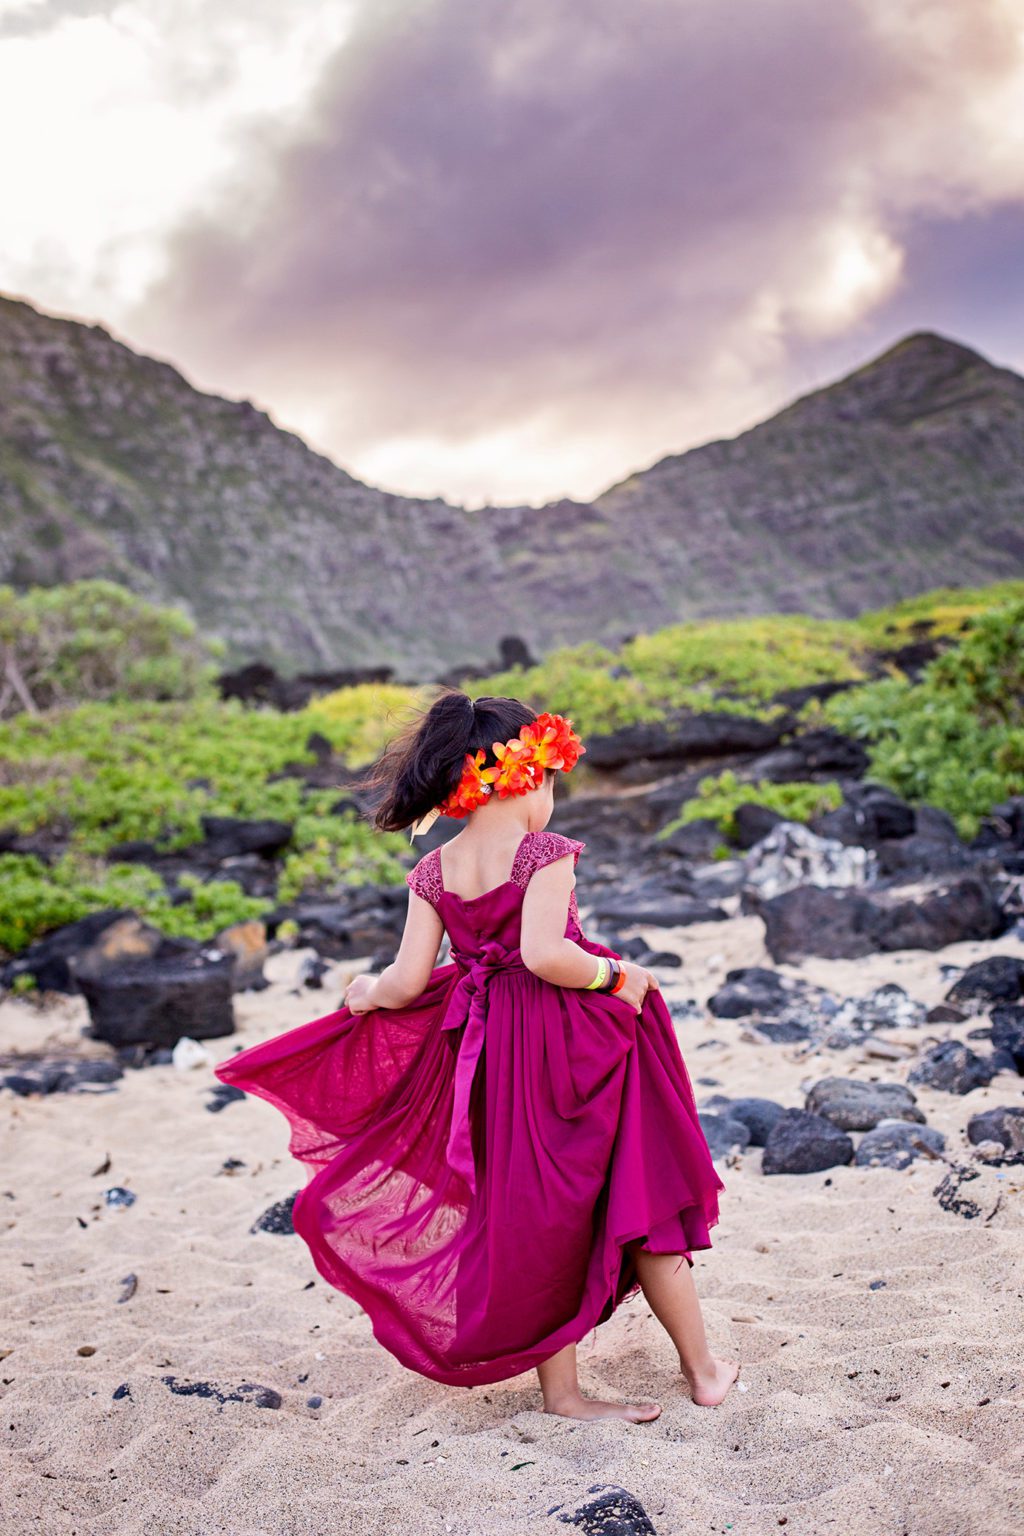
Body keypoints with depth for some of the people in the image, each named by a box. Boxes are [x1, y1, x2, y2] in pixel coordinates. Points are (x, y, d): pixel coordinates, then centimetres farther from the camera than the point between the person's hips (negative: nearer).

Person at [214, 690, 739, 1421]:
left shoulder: (434, 872, 3)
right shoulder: (543, 854, -13)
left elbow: (408, 981, -1)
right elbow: (543, 952, -26)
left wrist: (367, 993, 19)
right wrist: (613, 975, -12)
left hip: (487, 1054, 5)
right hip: (571, 1045, -5)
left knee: (534, 1218, 14)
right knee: (638, 1199, 9)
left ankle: (562, 1390, 20)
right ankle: (704, 1370, 21)